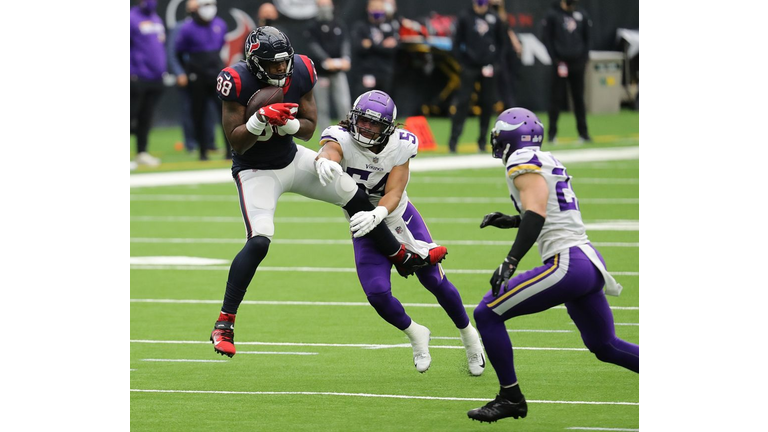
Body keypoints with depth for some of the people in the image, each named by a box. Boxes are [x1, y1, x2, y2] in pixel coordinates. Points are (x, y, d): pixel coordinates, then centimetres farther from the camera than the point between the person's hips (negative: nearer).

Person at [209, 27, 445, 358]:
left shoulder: (300, 72, -12)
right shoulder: (238, 83, -26)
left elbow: (309, 129, -3)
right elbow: (236, 143, -21)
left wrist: (288, 123, -25)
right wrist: (259, 122, -38)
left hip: (292, 158, 6)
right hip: (256, 170, -6)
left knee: (355, 197, 11)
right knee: (259, 241, -23)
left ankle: (401, 257, 36)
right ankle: (223, 324, -17)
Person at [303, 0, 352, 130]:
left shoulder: (340, 26, 12)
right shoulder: (312, 28, 3)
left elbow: (345, 43, -1)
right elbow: (314, 46, -11)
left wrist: (345, 58, -22)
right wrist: (326, 61, -28)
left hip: (338, 71, 2)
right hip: (321, 72, -2)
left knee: (344, 104, -7)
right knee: (322, 108, 2)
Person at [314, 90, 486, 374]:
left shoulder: (400, 146, -18)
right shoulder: (342, 139, -23)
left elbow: (394, 194, -24)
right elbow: (330, 151, -48)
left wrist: (376, 215, -47)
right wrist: (324, 161, -75)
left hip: (400, 217, 1)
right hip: (366, 225, -1)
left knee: (435, 281, 3)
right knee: (377, 293, -16)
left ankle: (468, 335, 31)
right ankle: (414, 334, 16)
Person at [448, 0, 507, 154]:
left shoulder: (494, 18, 6)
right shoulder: (465, 17, 0)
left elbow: (501, 42, 11)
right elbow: (457, 42, 2)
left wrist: (494, 62, 3)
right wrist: (462, 62, -6)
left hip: (488, 69, 3)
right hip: (469, 67, -3)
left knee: (487, 103, 4)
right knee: (462, 102, -7)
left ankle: (482, 141, 14)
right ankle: (453, 140, -5)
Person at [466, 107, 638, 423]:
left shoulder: (522, 162, -6)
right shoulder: (548, 162, 20)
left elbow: (536, 213, -20)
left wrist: (510, 262, -26)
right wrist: (510, 221, 34)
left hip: (567, 264, -9)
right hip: (592, 263, 9)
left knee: (487, 314, -4)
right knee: (604, 347, 22)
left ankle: (510, 397, 0)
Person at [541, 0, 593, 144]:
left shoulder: (582, 15, 9)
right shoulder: (552, 14, -1)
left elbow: (587, 38, 14)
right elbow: (547, 39, -1)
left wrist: (584, 58, 3)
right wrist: (555, 59, -8)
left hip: (577, 62, 3)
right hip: (560, 64, -3)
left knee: (579, 98, 6)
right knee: (556, 98, -2)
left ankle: (583, 132, 10)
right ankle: (552, 133, 4)